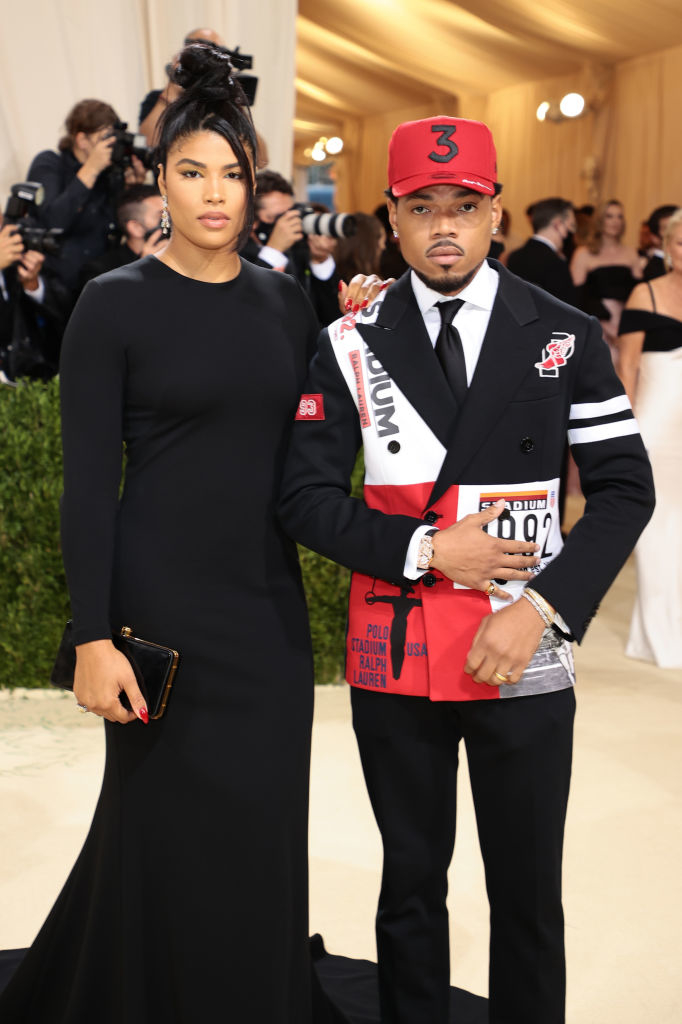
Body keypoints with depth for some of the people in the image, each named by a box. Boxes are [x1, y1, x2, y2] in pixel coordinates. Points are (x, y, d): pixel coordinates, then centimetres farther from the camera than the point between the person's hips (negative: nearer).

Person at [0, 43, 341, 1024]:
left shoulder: (286, 300, 7)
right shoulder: (115, 304, -6)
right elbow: (88, 483, -10)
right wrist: (94, 638, -14)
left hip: (270, 605, 4)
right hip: (166, 605, -4)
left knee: (263, 833, 12)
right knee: (173, 837, 6)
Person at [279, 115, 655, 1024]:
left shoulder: (566, 337, 0)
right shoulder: (351, 346, 1)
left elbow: (624, 488, -2)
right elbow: (306, 498, -2)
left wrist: (541, 608, -13)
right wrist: (426, 550, -14)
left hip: (524, 661, 0)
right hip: (396, 655, 1)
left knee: (528, 889, 9)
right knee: (412, 878, 15)